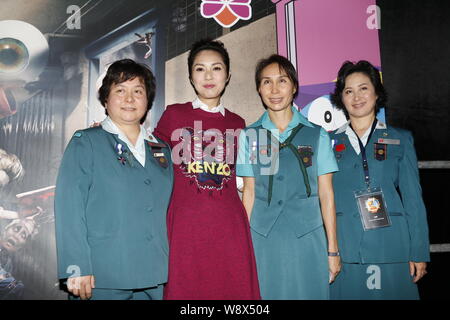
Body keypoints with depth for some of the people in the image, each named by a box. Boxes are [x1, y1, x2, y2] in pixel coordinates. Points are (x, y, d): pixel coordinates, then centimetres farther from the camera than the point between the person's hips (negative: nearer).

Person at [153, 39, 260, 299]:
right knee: (185, 290, 5)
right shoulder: (174, 115, 6)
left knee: (234, 290, 5)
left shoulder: (237, 124, 13)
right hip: (185, 225, -2)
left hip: (229, 227, 2)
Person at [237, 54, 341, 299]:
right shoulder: (249, 136, 5)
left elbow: (325, 193, 3)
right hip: (263, 239, 1)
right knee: (268, 291, 6)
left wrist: (332, 249, 1)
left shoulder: (316, 135, 3)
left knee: (310, 292, 5)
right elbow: (249, 192, 6)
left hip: (307, 236, 0)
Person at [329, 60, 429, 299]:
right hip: (344, 250, 0)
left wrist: (419, 252, -1)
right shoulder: (330, 142, 9)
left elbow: (413, 198, 6)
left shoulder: (401, 139, 9)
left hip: (390, 249, 0)